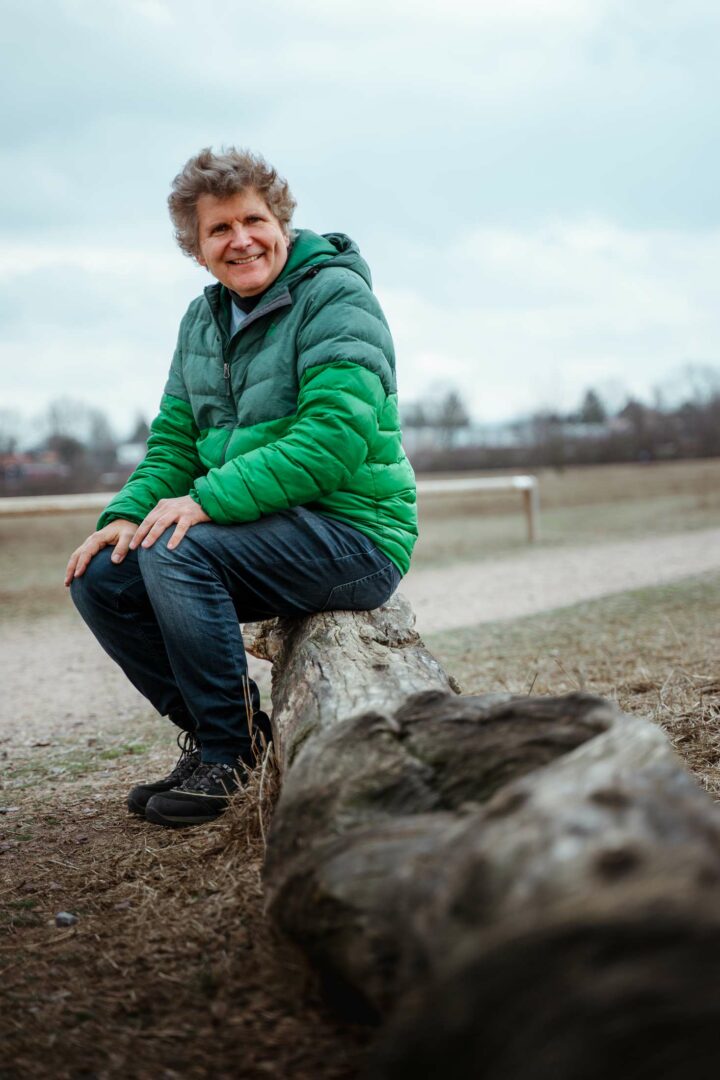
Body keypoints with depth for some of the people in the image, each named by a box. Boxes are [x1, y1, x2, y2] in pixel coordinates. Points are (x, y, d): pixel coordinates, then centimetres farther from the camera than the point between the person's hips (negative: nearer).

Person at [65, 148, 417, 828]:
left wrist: (208, 499, -26)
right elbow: (175, 439, 11)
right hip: (267, 533, 8)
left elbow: (335, 439, -23)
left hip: (356, 533, -8)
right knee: (99, 576, -5)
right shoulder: (204, 319, 13)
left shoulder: (335, 295, -11)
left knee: (177, 555, -28)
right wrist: (129, 512, -9)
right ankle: (211, 729, 8)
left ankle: (230, 753, -11)